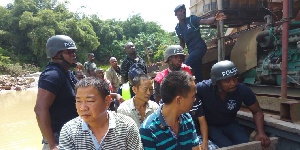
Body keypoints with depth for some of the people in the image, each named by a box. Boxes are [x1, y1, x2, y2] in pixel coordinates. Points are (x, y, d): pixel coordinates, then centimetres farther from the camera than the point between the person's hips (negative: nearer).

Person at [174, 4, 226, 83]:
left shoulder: (192, 19, -6)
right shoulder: (177, 28, 10)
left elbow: (205, 21, -20)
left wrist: (215, 18, -39)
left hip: (199, 47, -6)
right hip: (191, 50, 6)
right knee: (197, 72, 11)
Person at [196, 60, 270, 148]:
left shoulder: (243, 90, -19)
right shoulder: (203, 88, -30)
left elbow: (257, 112, -4)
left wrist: (261, 133, -20)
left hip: (230, 124, 3)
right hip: (210, 126, -3)